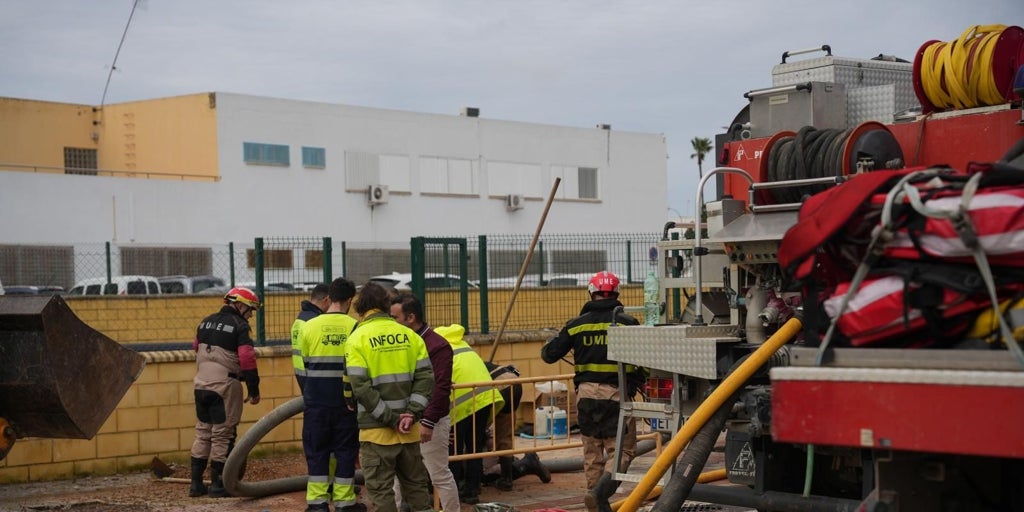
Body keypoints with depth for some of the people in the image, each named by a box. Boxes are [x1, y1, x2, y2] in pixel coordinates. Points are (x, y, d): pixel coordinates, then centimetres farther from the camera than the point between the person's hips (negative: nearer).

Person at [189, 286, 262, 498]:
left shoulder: (206, 322, 13)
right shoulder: (239, 326, -9)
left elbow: (196, 350, 24)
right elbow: (247, 359, -15)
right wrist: (254, 390, -9)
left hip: (201, 385, 7)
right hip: (225, 387, -7)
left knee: (202, 433, 14)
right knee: (222, 435, 1)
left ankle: (196, 483, 16)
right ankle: (217, 484, 5)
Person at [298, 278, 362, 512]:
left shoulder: (309, 327, -5)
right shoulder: (355, 328, -9)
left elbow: (305, 363, 5)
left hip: (316, 401, 1)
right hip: (346, 401, -1)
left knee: (317, 451, 9)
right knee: (346, 451, 9)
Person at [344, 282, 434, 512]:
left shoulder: (358, 339, -7)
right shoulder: (409, 335, 4)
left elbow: (361, 387, -15)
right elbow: (425, 377, -2)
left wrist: (390, 419, -11)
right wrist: (412, 413, -7)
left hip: (377, 430, -4)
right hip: (409, 428, 4)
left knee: (381, 490, 3)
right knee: (416, 484, 16)